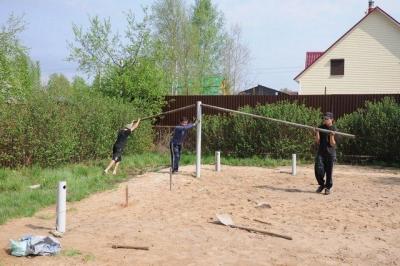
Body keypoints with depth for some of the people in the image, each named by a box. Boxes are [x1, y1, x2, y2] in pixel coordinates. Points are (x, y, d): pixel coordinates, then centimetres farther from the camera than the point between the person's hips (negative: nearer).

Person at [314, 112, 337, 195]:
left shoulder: (334, 129, -2)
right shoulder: (321, 127, 6)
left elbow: (332, 144, -7)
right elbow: (317, 141, 3)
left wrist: (331, 136, -23)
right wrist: (317, 132, -10)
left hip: (330, 153, -2)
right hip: (321, 152, 2)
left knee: (329, 172, 1)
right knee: (318, 169, -8)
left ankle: (328, 187, 19)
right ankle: (321, 184, 16)